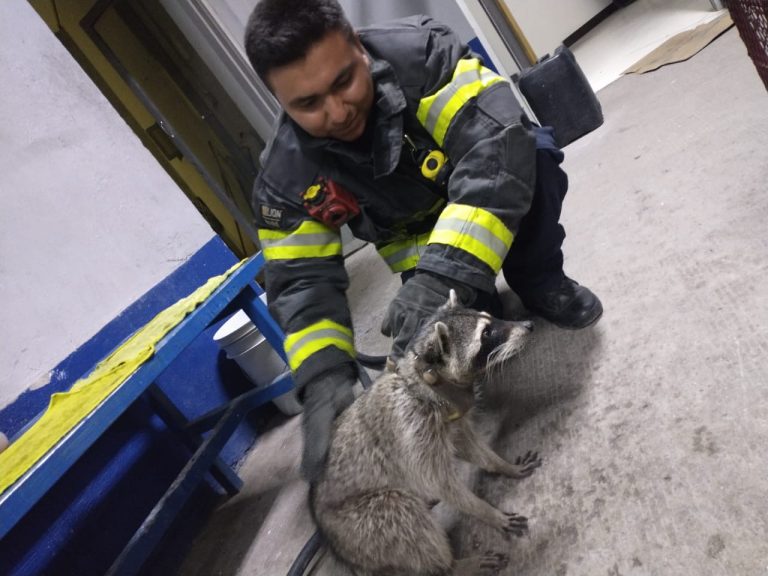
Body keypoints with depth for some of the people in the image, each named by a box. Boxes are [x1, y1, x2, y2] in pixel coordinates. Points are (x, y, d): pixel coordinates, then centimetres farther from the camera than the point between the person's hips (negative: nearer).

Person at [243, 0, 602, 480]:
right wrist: (325, 376, -38)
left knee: (533, 150, -32)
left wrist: (444, 273, -53)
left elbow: (499, 143, -42)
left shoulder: (418, 52, -31)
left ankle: (541, 285, -7)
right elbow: (302, 280, -21)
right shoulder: (286, 177, -23)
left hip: (503, 192, 0)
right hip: (422, 245, 1)